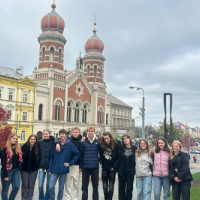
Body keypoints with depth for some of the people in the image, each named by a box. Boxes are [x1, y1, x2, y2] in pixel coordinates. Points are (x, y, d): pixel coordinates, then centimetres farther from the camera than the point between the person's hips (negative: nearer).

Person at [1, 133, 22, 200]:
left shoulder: (18, 149, 10)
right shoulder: (5, 149, -9)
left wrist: (19, 169, 4)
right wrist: (5, 175, -15)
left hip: (16, 171, 5)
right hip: (8, 171, -5)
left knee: (16, 187, 2)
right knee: (5, 189, 5)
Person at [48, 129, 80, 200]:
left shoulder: (70, 145, -4)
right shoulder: (55, 144, 1)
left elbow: (77, 154, 1)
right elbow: (51, 157, 3)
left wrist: (70, 163, -4)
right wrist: (50, 169, 0)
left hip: (64, 170, -1)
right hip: (54, 169, 1)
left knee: (61, 188, 9)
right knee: (51, 187, -5)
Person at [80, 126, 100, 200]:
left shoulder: (97, 142, 1)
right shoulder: (83, 142, -2)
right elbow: (81, 154, -1)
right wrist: (80, 166, -3)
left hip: (95, 166, 1)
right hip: (85, 166, -1)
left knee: (95, 185, 10)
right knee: (84, 185, 9)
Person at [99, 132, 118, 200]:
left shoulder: (115, 145, -10)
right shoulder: (101, 146, -5)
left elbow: (118, 157, -5)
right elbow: (101, 156, 7)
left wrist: (114, 166, -6)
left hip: (112, 169, -2)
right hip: (104, 169, 2)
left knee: (111, 187, -2)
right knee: (105, 187, 9)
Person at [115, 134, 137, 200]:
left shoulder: (134, 148, -3)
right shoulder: (121, 148, 0)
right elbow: (118, 159, -1)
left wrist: (135, 169, -5)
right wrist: (116, 167, -7)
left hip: (130, 171, -1)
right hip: (122, 170, 1)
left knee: (129, 187, 5)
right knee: (121, 187, 10)